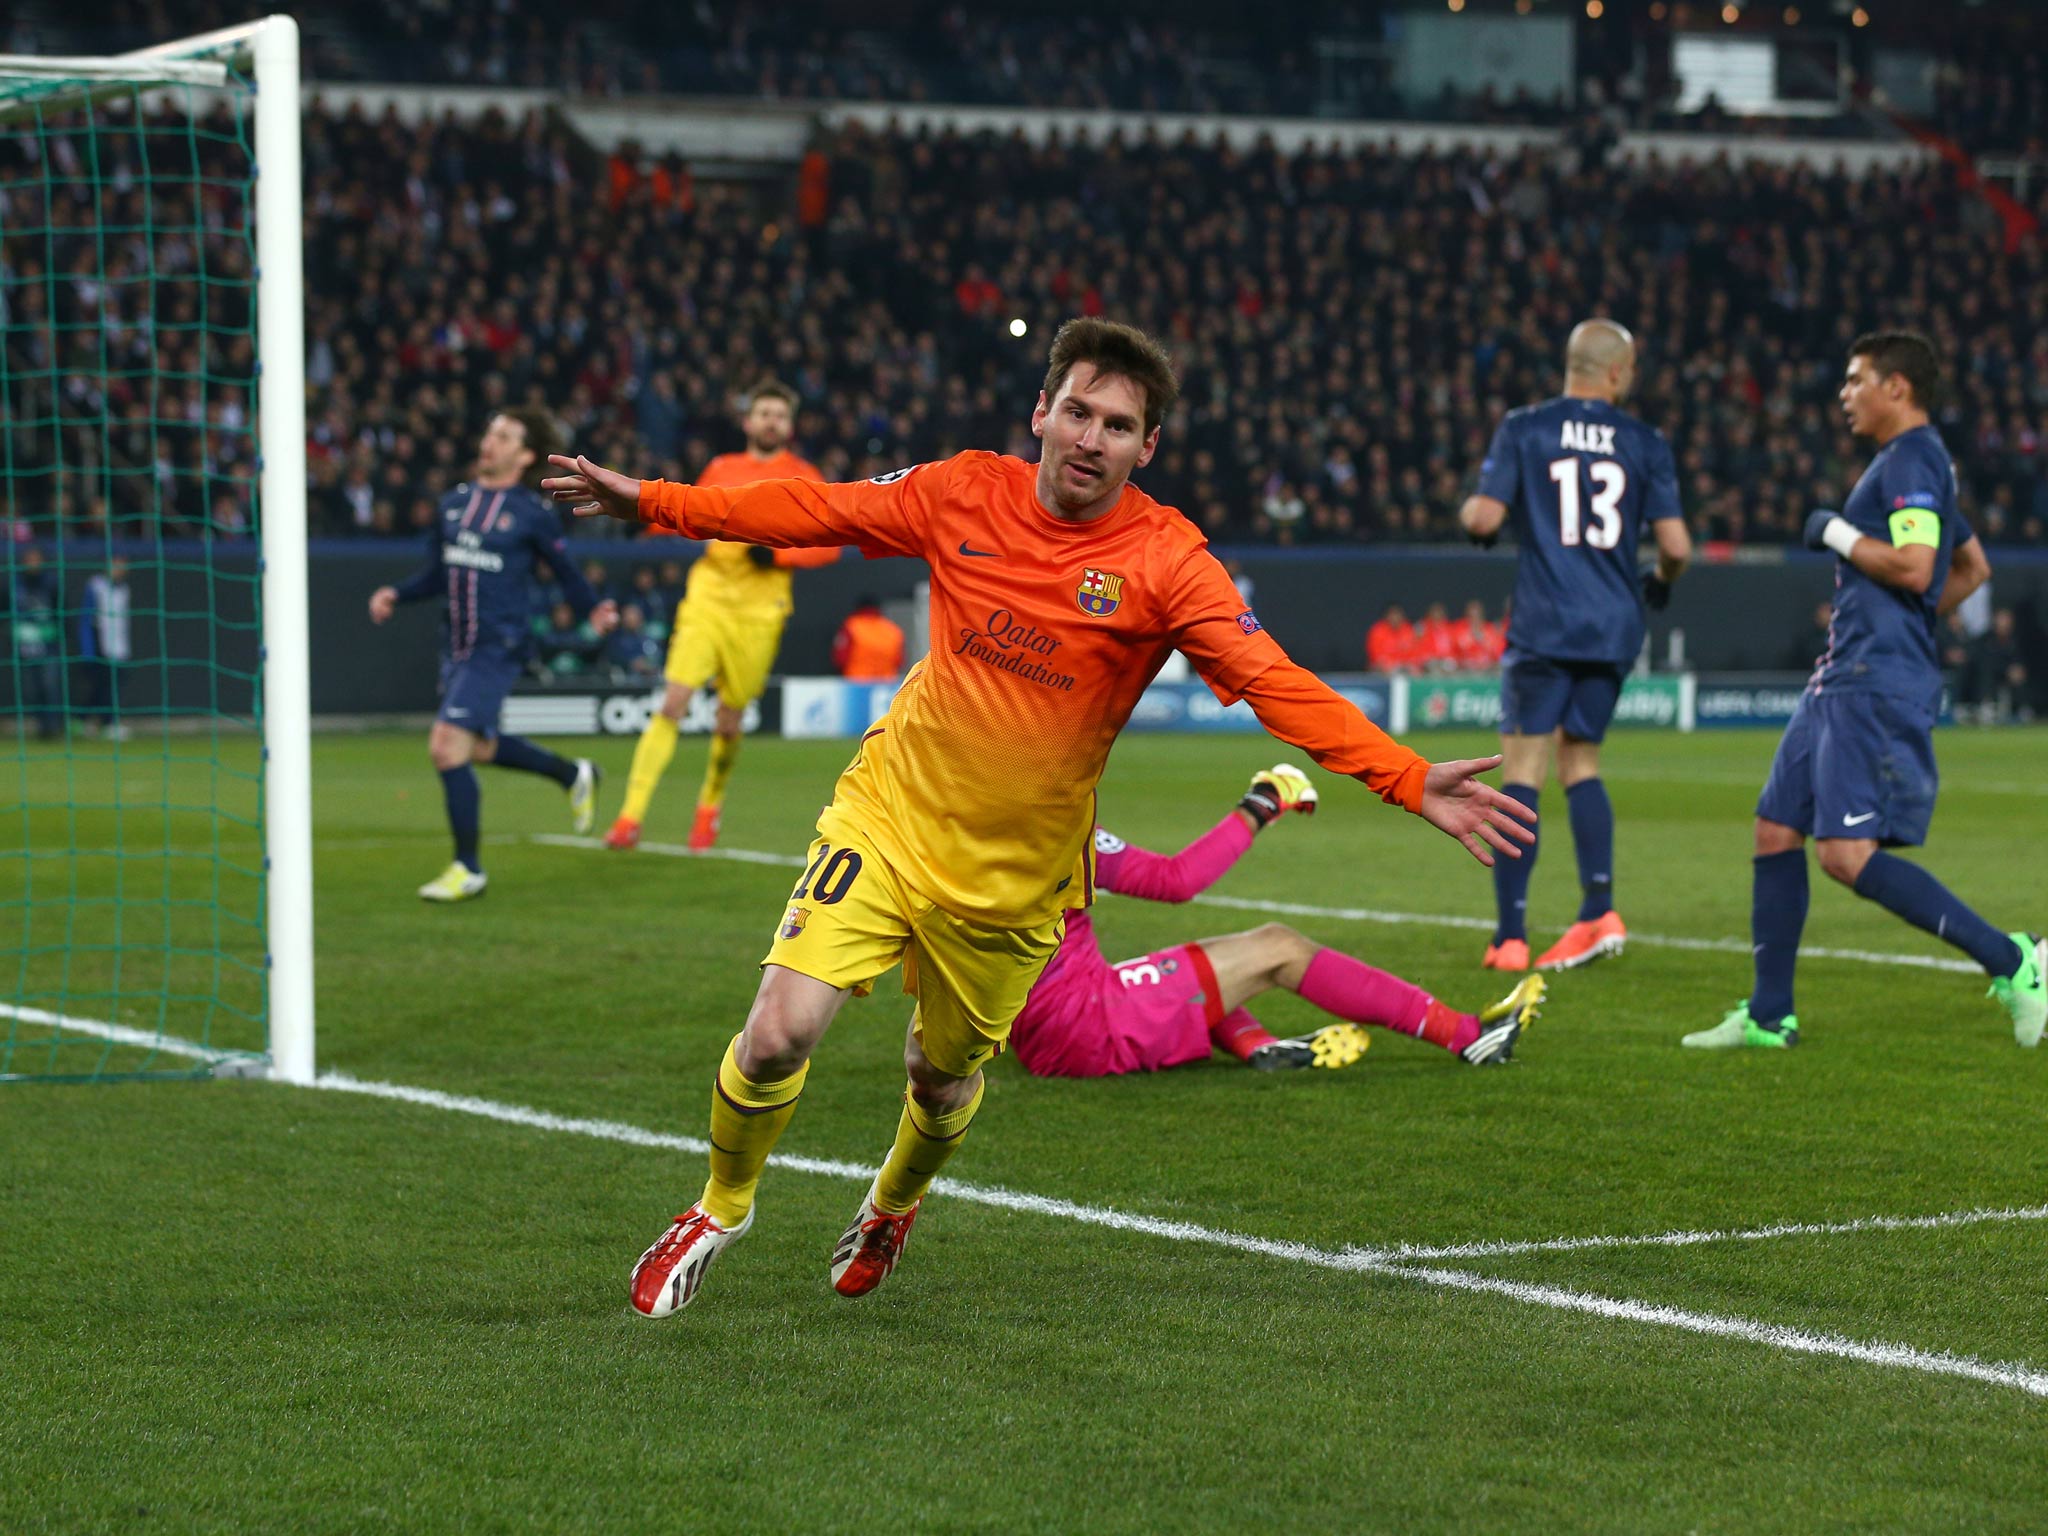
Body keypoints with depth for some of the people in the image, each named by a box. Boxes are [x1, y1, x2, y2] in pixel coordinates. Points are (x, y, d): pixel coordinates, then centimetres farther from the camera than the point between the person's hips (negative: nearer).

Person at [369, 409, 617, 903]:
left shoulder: (533, 514, -5)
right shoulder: (453, 503, 11)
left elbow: (567, 574, 3)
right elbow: (437, 574, 18)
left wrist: (593, 612, -14)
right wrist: (395, 595, 3)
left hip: (497, 648, -7)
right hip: (457, 646, 7)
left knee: (448, 747, -15)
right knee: (480, 747, 18)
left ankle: (468, 869, -4)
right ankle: (574, 774, 43)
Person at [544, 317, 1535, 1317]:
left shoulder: (1166, 563, -14)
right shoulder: (964, 493, -6)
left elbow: (1276, 687, -21)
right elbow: (814, 512, 7)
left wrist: (1411, 783, -33)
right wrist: (651, 503, 7)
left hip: (1015, 877, 0)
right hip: (887, 813, 0)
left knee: (944, 1075, 14)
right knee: (778, 1034, -14)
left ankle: (893, 1210, 51)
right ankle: (722, 1207, 17)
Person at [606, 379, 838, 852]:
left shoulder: (803, 477, 4)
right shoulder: (721, 469, 11)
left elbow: (828, 543, -1)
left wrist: (776, 554, -14)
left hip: (759, 613, -1)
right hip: (707, 599, 1)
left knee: (729, 722, 3)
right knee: (672, 703, -13)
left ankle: (709, 809, 31)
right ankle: (630, 817, -14)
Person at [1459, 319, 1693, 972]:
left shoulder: (1523, 428, 0)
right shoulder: (1645, 442, 4)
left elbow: (1485, 517, -8)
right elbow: (1676, 545, -1)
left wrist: (1469, 510, 16)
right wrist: (1660, 583, 21)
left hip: (1543, 625, -3)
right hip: (1614, 627, 3)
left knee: (1523, 772, -2)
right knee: (1580, 761, 16)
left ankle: (1510, 935, -6)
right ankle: (1599, 910, 2)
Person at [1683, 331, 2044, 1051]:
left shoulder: (1913, 460, -11)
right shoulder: (1908, 463, 21)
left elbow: (1914, 567, -24)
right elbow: (1973, 567, 32)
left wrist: (1837, 533, -11)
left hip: (1879, 686, -11)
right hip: (1845, 677, 11)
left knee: (1848, 854, -17)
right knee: (1776, 830, 11)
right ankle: (1769, 1016, 17)